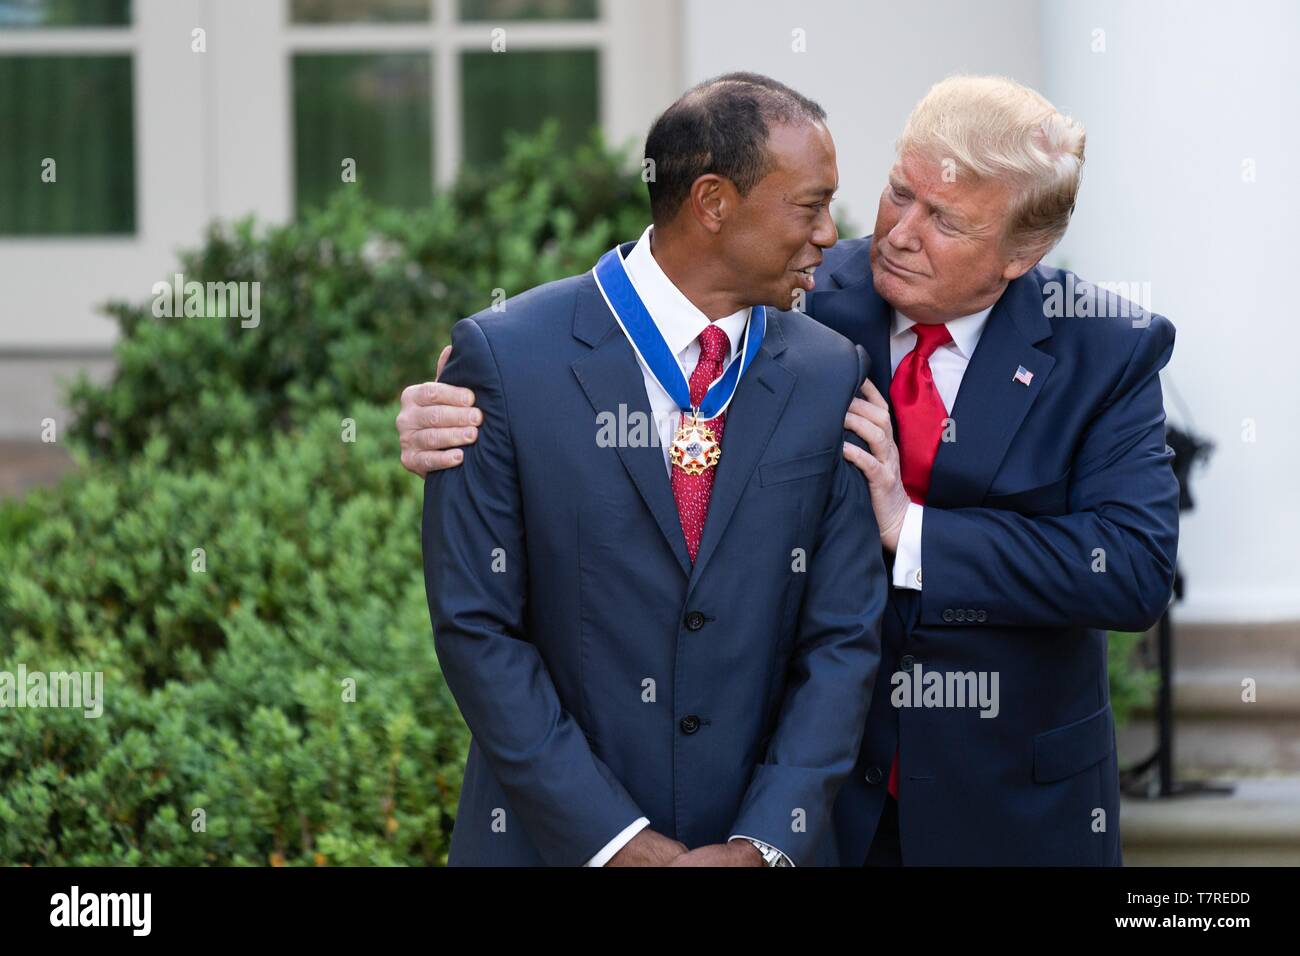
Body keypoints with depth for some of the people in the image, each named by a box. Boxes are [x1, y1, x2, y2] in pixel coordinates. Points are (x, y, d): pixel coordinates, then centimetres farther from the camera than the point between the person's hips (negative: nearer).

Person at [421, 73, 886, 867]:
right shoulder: (505, 357, -9)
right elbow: (476, 626, -10)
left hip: (761, 842, 3)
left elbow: (844, 636, -1)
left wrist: (763, 845, -12)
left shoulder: (830, 376, -1)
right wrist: (617, 840, -15)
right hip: (557, 841, -3)